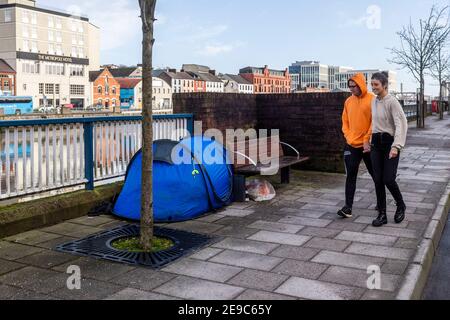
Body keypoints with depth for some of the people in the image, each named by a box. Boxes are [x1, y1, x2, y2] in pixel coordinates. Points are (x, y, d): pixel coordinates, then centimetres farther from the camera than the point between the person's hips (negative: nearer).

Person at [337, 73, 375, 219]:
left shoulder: (372, 99, -8)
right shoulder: (348, 101, 7)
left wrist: (367, 140, -17)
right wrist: (348, 137, 0)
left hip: (368, 145, -3)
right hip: (351, 145, 4)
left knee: (375, 174, 13)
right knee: (351, 176, -1)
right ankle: (348, 207, -1)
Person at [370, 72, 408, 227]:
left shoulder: (392, 102, -12)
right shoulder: (374, 101, 9)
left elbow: (401, 124, -20)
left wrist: (396, 146, -30)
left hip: (390, 143, -6)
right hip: (376, 143, 6)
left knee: (388, 179, -7)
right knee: (378, 180, 3)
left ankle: (401, 206, 21)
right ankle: (382, 214, 10)